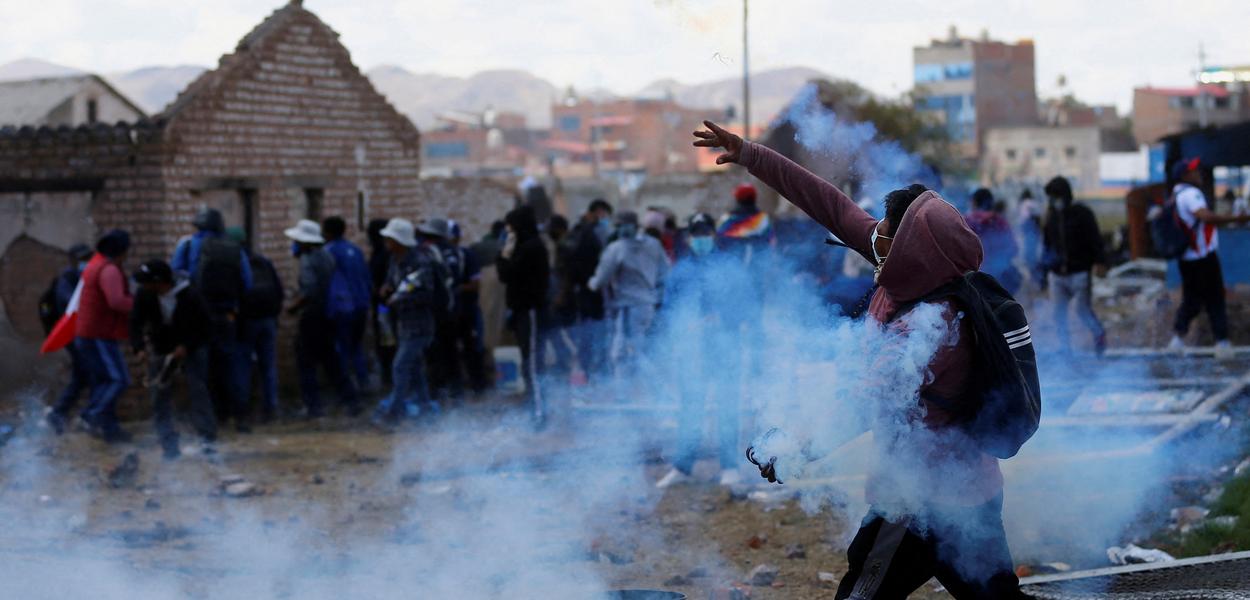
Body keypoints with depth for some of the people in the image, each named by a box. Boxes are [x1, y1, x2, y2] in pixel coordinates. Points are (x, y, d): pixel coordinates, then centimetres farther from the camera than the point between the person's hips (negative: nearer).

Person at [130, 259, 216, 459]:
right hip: (160, 350, 3)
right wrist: (139, 348, -21)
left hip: (191, 349, -3)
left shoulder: (190, 296, -22)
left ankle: (207, 438, -13)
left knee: (198, 390, -15)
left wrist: (187, 347, -23)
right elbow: (136, 323, -5)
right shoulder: (144, 296, -13)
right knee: (160, 395, -4)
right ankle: (170, 445, -1)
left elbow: (205, 326, -14)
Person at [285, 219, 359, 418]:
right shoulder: (326, 256, 11)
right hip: (329, 316, 8)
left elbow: (309, 291, -26)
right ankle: (350, 400, 11)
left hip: (312, 316, -8)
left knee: (306, 362, 2)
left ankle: (313, 405, 0)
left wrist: (293, 306, -12)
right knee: (330, 360, 15)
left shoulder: (307, 260, -14)